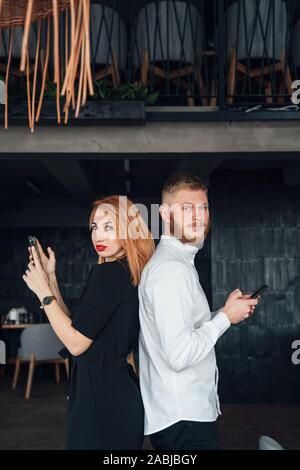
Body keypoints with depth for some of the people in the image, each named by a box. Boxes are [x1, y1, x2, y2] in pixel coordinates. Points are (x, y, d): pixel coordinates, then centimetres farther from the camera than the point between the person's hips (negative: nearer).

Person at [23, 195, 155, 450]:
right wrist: (51, 278, 8)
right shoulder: (131, 275, 10)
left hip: (101, 395, -9)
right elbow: (76, 327, 12)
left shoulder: (107, 273, -17)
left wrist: (43, 291, -11)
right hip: (119, 388, 9)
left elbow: (76, 344, -18)